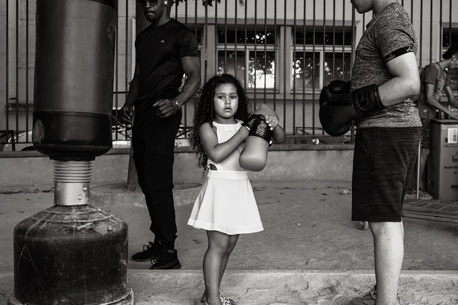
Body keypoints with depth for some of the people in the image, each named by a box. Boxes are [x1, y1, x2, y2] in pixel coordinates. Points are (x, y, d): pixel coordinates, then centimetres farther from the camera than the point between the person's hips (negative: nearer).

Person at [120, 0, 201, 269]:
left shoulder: (181, 35, -1)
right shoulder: (143, 37, 23)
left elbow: (194, 77, -10)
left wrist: (176, 103, -27)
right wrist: (129, 103, 9)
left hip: (162, 115, -8)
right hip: (141, 114, 8)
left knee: (158, 183, -13)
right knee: (146, 183, 8)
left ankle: (169, 252, -7)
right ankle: (159, 243, 19)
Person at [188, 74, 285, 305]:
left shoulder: (245, 125, 9)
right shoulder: (207, 127, -2)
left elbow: (280, 139, 7)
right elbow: (216, 154, -19)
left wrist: (274, 126, -14)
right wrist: (242, 135, -16)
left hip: (240, 188, 6)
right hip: (219, 187, -5)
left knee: (229, 245, 11)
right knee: (218, 244, -7)